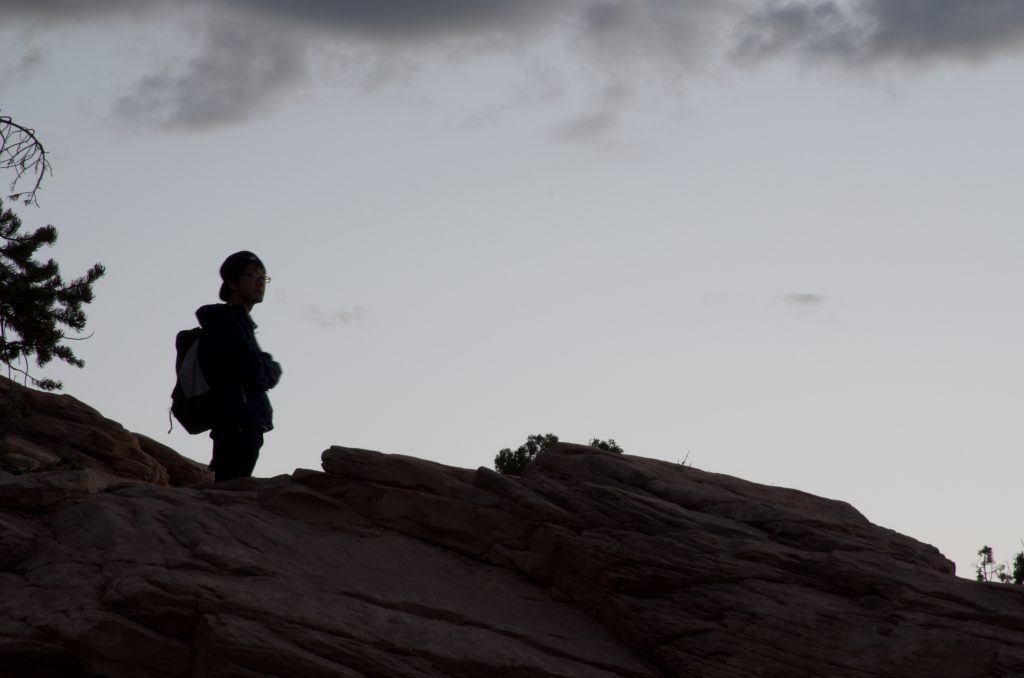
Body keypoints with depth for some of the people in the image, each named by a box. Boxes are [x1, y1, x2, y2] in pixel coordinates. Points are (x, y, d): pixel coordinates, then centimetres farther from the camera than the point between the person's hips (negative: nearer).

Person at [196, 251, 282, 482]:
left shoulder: (239, 322, 25)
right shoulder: (225, 321, -7)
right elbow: (254, 374, -15)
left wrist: (265, 369, 1)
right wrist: (272, 369, 4)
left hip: (238, 427, 10)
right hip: (238, 426, -10)